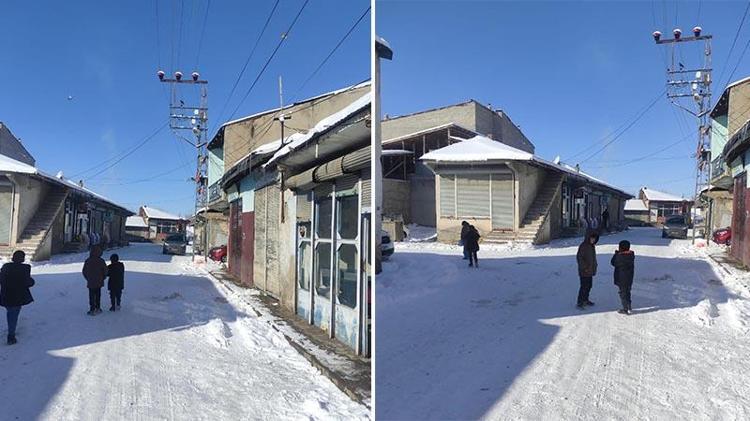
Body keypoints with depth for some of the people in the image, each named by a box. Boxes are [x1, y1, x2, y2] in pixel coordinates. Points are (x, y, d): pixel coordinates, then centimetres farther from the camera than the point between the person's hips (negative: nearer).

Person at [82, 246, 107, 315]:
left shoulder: (87, 261, -8)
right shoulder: (101, 261, -10)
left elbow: (84, 272, 0)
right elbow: (105, 271, -4)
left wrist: (88, 279, 15)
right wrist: (102, 278, 13)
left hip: (90, 283, -1)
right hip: (99, 282, 1)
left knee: (92, 296, 6)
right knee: (98, 295, 15)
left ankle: (92, 310, 4)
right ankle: (97, 308, 21)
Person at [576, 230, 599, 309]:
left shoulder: (592, 246, 12)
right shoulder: (583, 246, -16)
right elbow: (579, 257, -19)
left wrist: (594, 266, 17)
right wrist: (584, 268, -19)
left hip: (590, 270, 9)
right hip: (584, 271, -9)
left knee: (589, 285, 15)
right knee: (584, 286, -9)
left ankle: (585, 300, 28)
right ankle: (580, 303, -6)